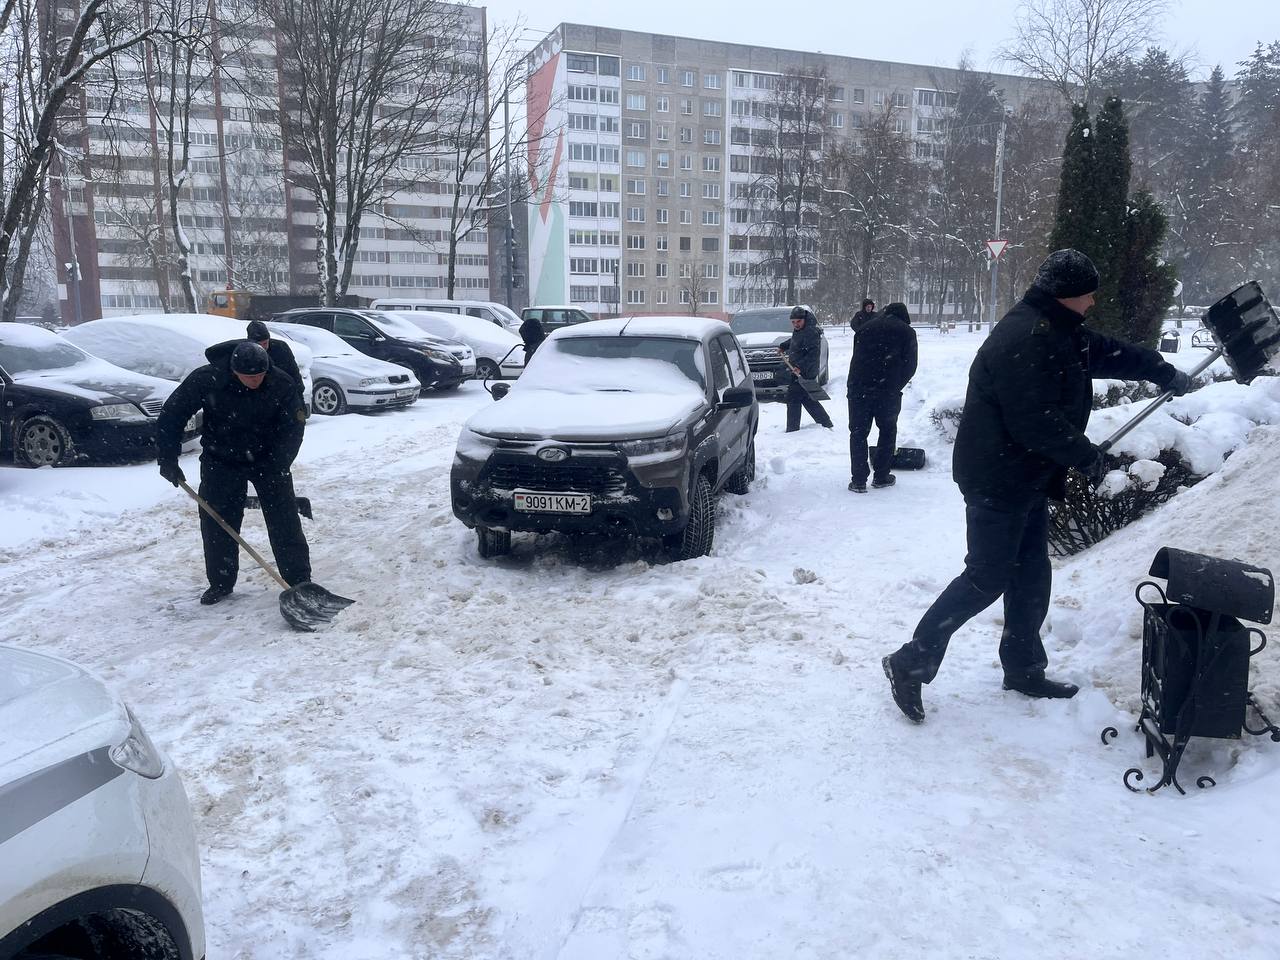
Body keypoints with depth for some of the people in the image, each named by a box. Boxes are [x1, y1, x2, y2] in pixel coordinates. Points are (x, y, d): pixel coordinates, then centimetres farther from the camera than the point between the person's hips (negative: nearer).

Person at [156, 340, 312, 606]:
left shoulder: (281, 384, -22)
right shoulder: (205, 380, -22)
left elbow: (292, 429, -16)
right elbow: (172, 415, -11)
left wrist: (275, 469, -25)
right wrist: (167, 459, -13)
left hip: (267, 460, 0)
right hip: (221, 461, 1)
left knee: (284, 518, -3)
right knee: (216, 520, 1)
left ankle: (300, 580, 5)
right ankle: (220, 583, 16)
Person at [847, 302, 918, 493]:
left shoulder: (866, 327, 16)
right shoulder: (907, 332, 8)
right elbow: (910, 366, 6)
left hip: (858, 386, 2)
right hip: (888, 390, -2)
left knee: (858, 432, 8)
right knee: (888, 431, 16)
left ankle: (858, 480, 6)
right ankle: (881, 477, 20)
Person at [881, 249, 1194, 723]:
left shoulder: (1056, 329, 11)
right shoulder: (1026, 338, -23)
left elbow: (1106, 352, 27)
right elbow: (1035, 422, -26)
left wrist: (1165, 373, 37)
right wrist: (1086, 455, -13)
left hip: (1026, 479, 10)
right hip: (998, 480, -10)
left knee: (1031, 575, 16)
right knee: (987, 578, -6)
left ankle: (1023, 668, 29)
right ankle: (911, 662, 2)